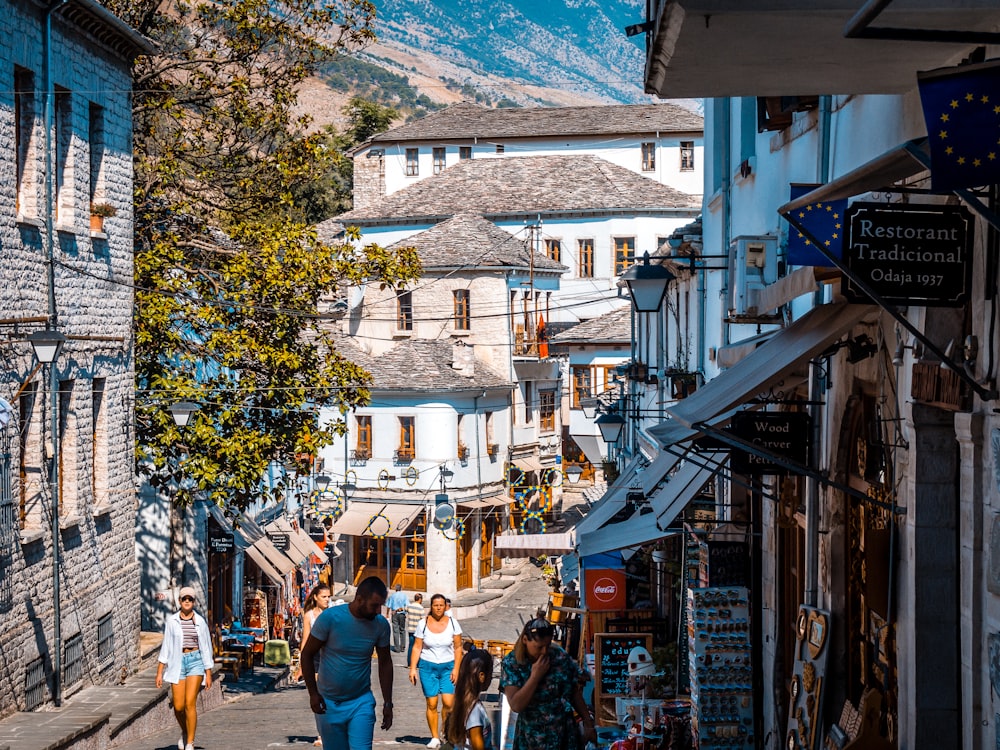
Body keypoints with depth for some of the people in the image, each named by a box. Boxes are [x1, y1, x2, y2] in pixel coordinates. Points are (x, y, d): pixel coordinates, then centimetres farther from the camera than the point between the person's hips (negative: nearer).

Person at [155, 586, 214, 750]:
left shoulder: (200, 622, 2)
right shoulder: (172, 621, 3)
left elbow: (206, 648, 5)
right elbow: (166, 647, 5)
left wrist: (208, 674, 3)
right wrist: (159, 672, 1)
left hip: (195, 662, -1)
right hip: (177, 663, 1)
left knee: (190, 703, -14)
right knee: (178, 706, 1)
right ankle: (185, 732, 32)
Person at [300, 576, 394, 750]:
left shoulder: (381, 624, -7)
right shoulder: (330, 618, -16)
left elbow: (385, 662, 5)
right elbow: (307, 654, -7)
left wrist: (388, 703, 3)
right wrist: (313, 693, -11)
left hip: (361, 702, 1)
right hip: (328, 703, -1)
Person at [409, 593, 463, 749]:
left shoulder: (452, 623, 0)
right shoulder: (423, 624, 0)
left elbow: (458, 648, 2)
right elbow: (417, 647, 2)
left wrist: (456, 669, -4)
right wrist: (413, 668, -5)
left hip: (448, 666, 0)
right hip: (428, 666, 0)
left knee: (448, 702, -12)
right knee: (431, 704, -2)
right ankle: (434, 737, 7)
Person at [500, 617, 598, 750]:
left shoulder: (561, 657, -6)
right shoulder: (510, 664, -11)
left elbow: (575, 694, 4)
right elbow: (516, 705, -21)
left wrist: (588, 724, 7)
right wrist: (535, 675, -23)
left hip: (564, 735, 1)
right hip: (531, 739, -1)